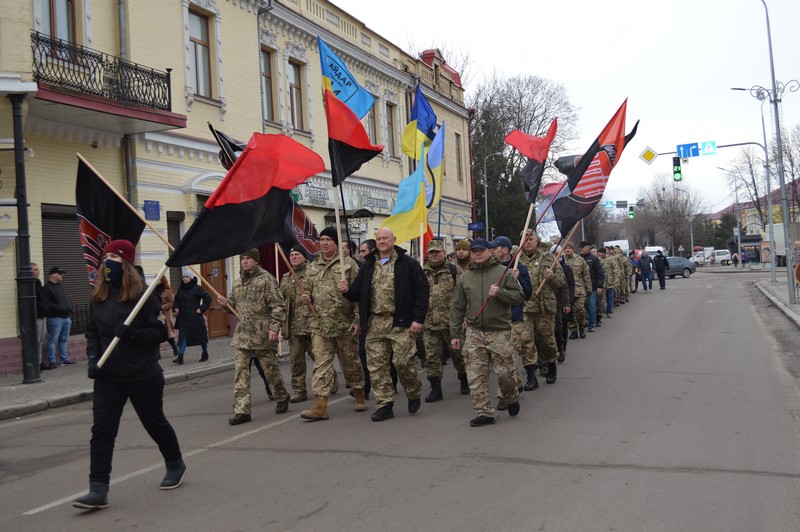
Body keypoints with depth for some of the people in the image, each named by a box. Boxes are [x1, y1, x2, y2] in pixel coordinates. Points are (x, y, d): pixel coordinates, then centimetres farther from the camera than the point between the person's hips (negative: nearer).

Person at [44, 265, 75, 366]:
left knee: (64, 340, 12)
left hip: (66, 317, 8)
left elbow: (67, 299, 25)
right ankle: (52, 362, -2)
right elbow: (47, 304, -17)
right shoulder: (48, 287, -8)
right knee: (53, 340, -4)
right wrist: (60, 308, -19)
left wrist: (69, 308, 7)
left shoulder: (61, 285, 17)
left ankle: (64, 359, 18)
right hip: (55, 318, -8)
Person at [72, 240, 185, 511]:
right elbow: (92, 333, 11)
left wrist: (132, 334, -26)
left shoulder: (142, 295, -11)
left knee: (155, 423, 13)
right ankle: (98, 490, -4)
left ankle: (175, 465, 38)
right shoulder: (98, 297, 5)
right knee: (102, 430, -6)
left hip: (143, 376, -4)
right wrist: (93, 358, -5)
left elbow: (161, 332, -11)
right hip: (108, 377, 4)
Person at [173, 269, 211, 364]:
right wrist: (176, 308, 5)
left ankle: (205, 354, 24)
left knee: (201, 335, 7)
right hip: (183, 318, 4)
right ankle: (180, 357, -7)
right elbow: (177, 300, 23)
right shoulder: (180, 289, 8)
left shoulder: (197, 288, -8)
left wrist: (202, 309, -13)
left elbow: (208, 298, -10)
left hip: (195, 317, -4)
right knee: (183, 336, -4)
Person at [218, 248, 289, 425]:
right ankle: (241, 410, -2)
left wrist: (274, 327, -17)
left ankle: (282, 397, 31)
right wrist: (225, 303, 3)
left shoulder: (266, 279, -6)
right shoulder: (238, 282, 14)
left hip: (262, 335, -5)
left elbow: (278, 306, -9)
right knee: (240, 371, -3)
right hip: (242, 334, 6)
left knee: (270, 368, 7)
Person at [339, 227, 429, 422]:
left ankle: (414, 394, 21)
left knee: (403, 361, -6)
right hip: (375, 323, 5)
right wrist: (348, 290, -7)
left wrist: (419, 318, -10)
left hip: (400, 322, -5)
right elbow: (358, 293, 16)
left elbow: (422, 289, -4)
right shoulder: (368, 266, 15)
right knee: (376, 365, 3)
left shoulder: (407, 263, 0)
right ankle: (384, 405, 11)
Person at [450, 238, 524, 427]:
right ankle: (484, 413, 9)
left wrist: (500, 293, -18)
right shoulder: (465, 277, 10)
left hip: (500, 332, -3)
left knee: (504, 372, 0)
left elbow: (519, 296, -1)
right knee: (476, 376, 0)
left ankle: (512, 398, 31)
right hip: (474, 333, 3)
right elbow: (457, 308, 12)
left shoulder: (503, 272, 1)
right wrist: (454, 333, 9)